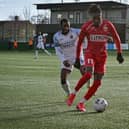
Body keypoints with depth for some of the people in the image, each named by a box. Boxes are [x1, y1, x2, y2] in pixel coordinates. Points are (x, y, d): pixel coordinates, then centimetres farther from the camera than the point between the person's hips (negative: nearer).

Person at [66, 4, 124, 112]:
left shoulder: (108, 25, -6)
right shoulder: (86, 26, -10)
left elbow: (116, 39, 8)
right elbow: (79, 42, 0)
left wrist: (119, 54, 4)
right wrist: (77, 58, 0)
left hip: (102, 55, 3)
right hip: (90, 53, -3)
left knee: (97, 82, -4)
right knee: (89, 73, -29)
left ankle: (82, 103, 5)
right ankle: (73, 93, -10)